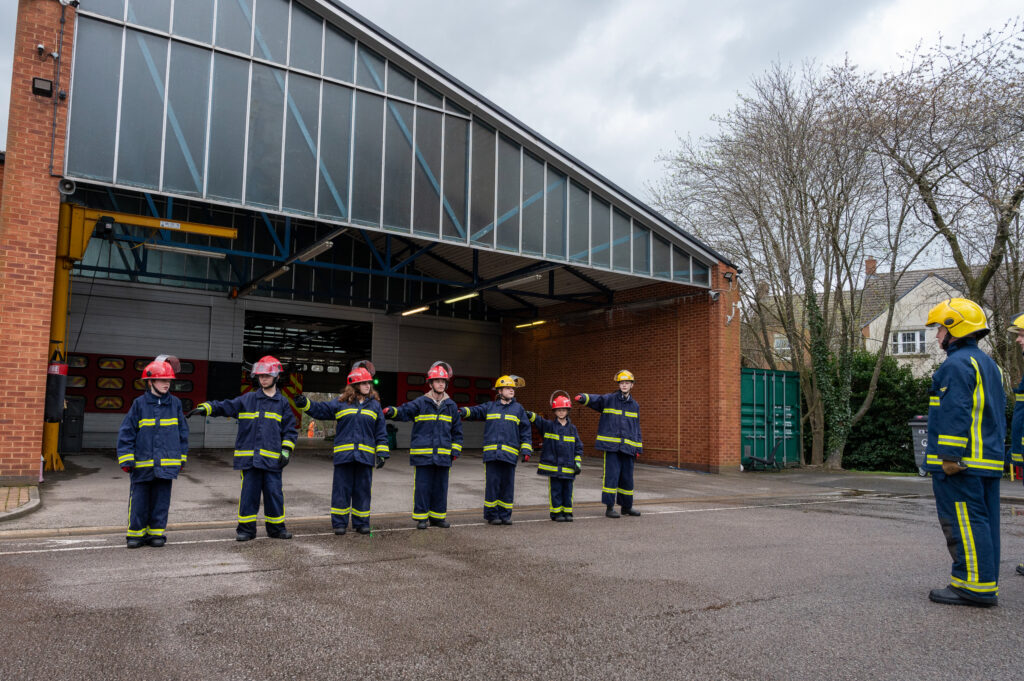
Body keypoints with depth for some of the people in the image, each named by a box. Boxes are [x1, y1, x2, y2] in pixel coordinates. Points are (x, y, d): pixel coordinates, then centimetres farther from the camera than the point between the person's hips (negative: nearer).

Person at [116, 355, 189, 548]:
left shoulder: (175, 403, 4)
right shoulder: (139, 404, -2)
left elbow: (182, 431, 12)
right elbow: (126, 432, 0)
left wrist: (181, 458, 12)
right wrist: (126, 460, -3)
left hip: (166, 464, 1)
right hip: (143, 464, -1)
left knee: (161, 499, 7)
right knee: (139, 499, 5)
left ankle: (157, 532, 19)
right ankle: (136, 532, 19)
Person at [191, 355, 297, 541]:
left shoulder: (282, 403, 7)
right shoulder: (246, 400, 9)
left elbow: (290, 429, 8)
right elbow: (224, 407, 9)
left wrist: (286, 450, -1)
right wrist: (205, 408, -7)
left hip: (272, 458, 0)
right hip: (249, 457, 1)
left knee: (274, 493, 3)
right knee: (248, 493, 3)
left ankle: (276, 527, 17)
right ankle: (246, 528, 15)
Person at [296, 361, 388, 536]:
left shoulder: (375, 405, 9)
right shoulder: (341, 403, 6)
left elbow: (381, 432, 9)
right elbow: (320, 409, 7)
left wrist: (382, 453, 3)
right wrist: (305, 404, -10)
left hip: (366, 455, 1)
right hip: (344, 454, -1)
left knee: (362, 490, 6)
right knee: (341, 488, 3)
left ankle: (361, 523, 17)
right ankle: (339, 523, 13)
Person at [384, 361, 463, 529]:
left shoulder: (451, 405, 10)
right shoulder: (420, 403, -2)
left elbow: (457, 430, 15)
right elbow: (404, 411, -13)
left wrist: (455, 451, 10)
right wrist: (391, 411, -34)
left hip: (443, 455, 3)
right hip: (423, 454, -3)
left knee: (440, 486, 10)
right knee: (422, 486, 0)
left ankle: (438, 516, 22)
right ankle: (421, 517, 11)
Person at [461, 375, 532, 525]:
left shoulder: (518, 409, 12)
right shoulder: (489, 407, 14)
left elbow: (525, 431, 11)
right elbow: (474, 411, 1)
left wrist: (526, 450, 3)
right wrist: (462, 411, -21)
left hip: (509, 454, 0)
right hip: (491, 453, 0)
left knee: (507, 484, 3)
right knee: (492, 483, -2)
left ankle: (505, 515, 13)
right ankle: (491, 514, 8)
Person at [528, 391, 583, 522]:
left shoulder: (572, 429, 8)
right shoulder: (548, 426, 2)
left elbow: (578, 446, 11)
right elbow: (537, 420, -9)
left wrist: (578, 462, 5)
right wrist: (529, 414, -30)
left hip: (568, 466, 2)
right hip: (553, 466, -2)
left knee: (568, 490, 7)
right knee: (555, 489, 2)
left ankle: (567, 512, 18)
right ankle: (556, 513, 11)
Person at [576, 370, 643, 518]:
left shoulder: (635, 406, 14)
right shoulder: (609, 399, 0)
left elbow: (637, 428, 18)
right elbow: (596, 399, -19)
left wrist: (638, 449, 14)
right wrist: (583, 397, -41)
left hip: (628, 448, 4)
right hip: (611, 446, -4)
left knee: (627, 477, 10)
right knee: (611, 475, -7)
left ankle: (627, 506, 25)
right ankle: (609, 507, 2)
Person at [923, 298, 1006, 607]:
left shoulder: (957, 365, -13)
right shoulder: (989, 364, 19)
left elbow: (955, 414, -20)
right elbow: (997, 415, 23)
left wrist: (950, 456, -19)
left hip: (961, 463, -10)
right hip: (989, 460, 10)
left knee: (965, 522, -6)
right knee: (983, 521, 12)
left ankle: (976, 587, -4)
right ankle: (984, 585, 19)